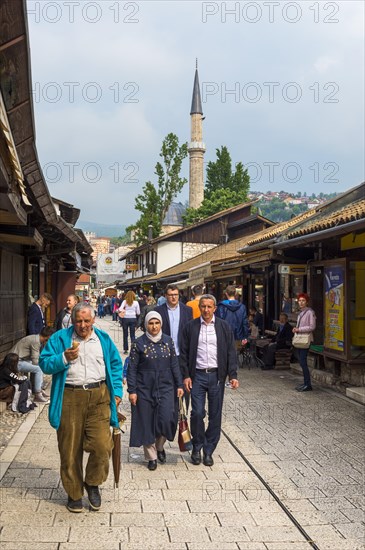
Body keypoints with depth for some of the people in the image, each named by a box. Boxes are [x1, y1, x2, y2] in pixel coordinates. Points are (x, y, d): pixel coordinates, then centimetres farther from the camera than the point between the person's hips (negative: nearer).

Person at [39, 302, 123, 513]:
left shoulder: (104, 339, 11)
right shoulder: (60, 338, 4)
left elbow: (116, 365, 16)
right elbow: (44, 364, 0)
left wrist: (117, 391, 8)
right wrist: (64, 358, -16)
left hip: (98, 398, 1)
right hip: (70, 398, -1)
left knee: (102, 445, -9)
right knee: (70, 450, 5)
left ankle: (93, 483, 18)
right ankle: (74, 493, 24)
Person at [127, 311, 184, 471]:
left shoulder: (168, 341, 4)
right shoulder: (139, 343, -5)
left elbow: (175, 365, 8)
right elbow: (132, 368, -4)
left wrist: (179, 385, 4)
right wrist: (132, 391, -8)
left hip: (166, 388, 2)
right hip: (145, 389, -2)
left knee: (167, 419, -8)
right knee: (147, 422, 4)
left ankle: (159, 446, 21)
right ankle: (151, 456, 20)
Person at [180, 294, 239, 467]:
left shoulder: (224, 327, 4)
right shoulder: (190, 327, 3)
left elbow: (231, 352, 4)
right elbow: (184, 353, 4)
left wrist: (233, 375, -3)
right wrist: (186, 375, -4)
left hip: (217, 375, 1)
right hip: (197, 375, -1)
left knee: (215, 415, 5)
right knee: (197, 413, -5)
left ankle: (208, 451, 19)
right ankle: (197, 448, 15)